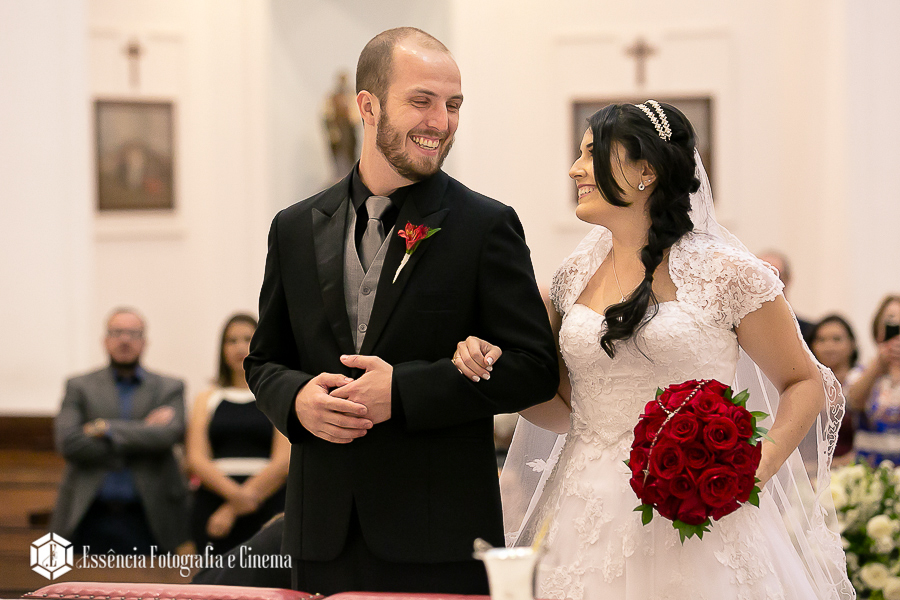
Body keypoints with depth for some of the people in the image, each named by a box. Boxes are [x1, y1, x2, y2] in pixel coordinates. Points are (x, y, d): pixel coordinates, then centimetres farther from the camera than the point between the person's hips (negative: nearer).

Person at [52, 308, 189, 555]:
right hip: (90, 518, 0)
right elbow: (68, 442, -6)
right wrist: (142, 432, -7)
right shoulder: (79, 387, 10)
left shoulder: (170, 389, 11)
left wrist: (105, 428, -9)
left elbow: (169, 434, -8)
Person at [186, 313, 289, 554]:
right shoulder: (207, 399, 17)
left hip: (267, 505, -2)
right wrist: (235, 493, -15)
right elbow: (196, 459, 4)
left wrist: (233, 509, -8)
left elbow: (284, 461, -2)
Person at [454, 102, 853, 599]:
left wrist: (759, 466, -14)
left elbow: (805, 383, 1)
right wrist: (498, 371, -2)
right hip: (589, 522, 4)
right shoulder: (576, 277, 8)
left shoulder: (725, 274, -7)